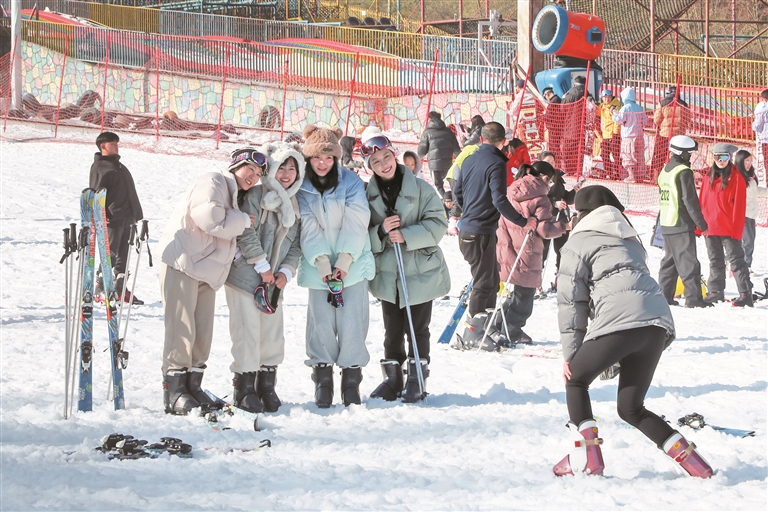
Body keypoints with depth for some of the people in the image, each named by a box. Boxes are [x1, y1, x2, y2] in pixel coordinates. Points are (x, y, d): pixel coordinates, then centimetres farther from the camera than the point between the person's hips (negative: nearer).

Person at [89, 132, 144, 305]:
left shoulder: (119, 166, 22)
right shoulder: (99, 167, -4)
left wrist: (136, 214, 22)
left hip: (126, 218, 8)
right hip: (111, 218, -8)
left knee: (123, 254, 9)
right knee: (111, 253, -10)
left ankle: (121, 290, 14)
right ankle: (100, 289, -5)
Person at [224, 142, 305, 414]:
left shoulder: (295, 205, 13)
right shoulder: (256, 196, -7)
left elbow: (295, 244, 12)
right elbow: (247, 235, -13)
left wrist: (286, 271, -3)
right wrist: (263, 267, -12)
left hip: (274, 281, 6)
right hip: (245, 276, -6)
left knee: (273, 335, 7)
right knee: (247, 333, -6)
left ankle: (267, 387, 19)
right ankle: (244, 390, 2)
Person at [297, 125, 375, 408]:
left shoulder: (351, 182, -2)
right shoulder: (301, 187, 1)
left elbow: (356, 223, -7)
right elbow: (308, 228, -5)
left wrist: (346, 258, -17)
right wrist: (321, 260, -17)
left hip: (354, 263, -1)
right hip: (318, 265, 1)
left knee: (352, 321, -5)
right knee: (321, 321, -4)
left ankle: (351, 380, 4)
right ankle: (322, 379, 7)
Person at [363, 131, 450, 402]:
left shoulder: (420, 189, -6)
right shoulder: (368, 195, 1)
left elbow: (438, 223, -10)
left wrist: (407, 235, -21)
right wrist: (380, 232, -19)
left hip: (421, 271, -2)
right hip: (387, 274, 2)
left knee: (418, 329, 4)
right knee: (392, 330, 9)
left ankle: (416, 380, 14)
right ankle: (392, 378, 19)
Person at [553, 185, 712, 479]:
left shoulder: (579, 242, 13)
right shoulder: (630, 240, 33)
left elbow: (571, 300, 7)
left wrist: (570, 354, 7)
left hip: (620, 322, -6)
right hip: (659, 323, 6)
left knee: (576, 380, 16)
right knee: (630, 408, 16)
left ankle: (587, 455, 2)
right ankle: (687, 456, 0)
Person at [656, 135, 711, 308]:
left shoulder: (665, 171, 14)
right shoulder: (683, 172, -12)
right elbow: (690, 200, -16)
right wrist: (701, 223, -10)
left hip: (666, 226, 9)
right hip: (682, 225, -9)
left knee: (670, 260, 14)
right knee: (688, 262, -8)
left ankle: (664, 296, 14)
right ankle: (693, 298, -11)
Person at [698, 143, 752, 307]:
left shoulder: (736, 177, -6)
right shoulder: (710, 177, 11)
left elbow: (739, 204, -8)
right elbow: (702, 201, 13)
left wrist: (736, 228, -13)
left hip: (728, 228, -6)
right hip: (710, 227, 6)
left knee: (736, 260, -7)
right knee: (715, 261, 14)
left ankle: (746, 294, -8)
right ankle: (716, 292, 22)